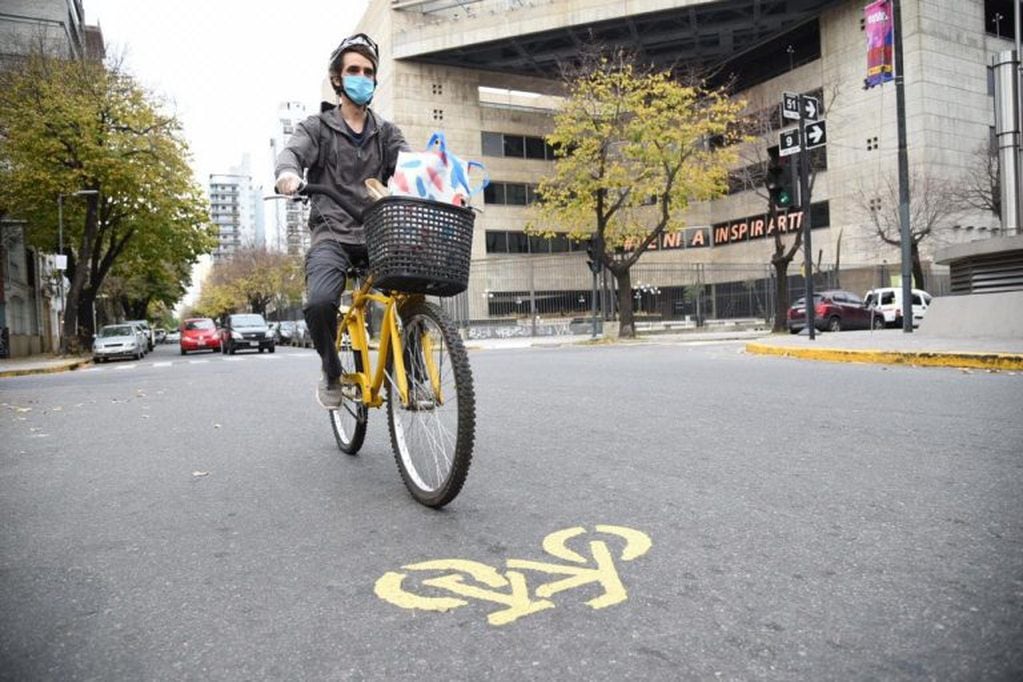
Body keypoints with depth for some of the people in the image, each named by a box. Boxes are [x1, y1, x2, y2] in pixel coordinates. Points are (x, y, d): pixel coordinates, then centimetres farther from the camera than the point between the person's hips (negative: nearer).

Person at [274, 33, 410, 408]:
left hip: (379, 234, 3)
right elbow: (292, 151, -10)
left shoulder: (386, 132, 18)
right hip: (333, 234, -2)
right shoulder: (318, 127, 10)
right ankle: (331, 374, 0)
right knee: (319, 301, -28)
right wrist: (288, 172, -36)